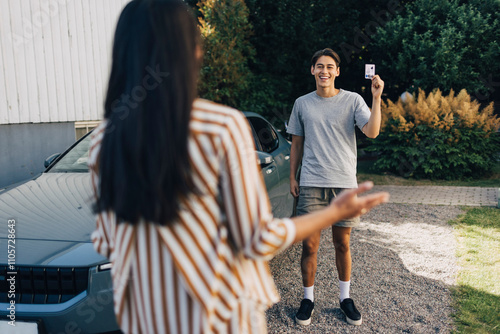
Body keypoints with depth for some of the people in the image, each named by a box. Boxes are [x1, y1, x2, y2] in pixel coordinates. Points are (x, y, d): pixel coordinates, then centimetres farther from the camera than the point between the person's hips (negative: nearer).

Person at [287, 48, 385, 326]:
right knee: (310, 245, 2)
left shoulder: (353, 100, 2)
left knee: (343, 244, 9)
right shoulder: (302, 103, 9)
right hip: (311, 183, 1)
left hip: (344, 183, -1)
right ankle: (308, 298, 20)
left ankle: (346, 298, 27)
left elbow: (372, 131, -13)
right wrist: (293, 177, 9)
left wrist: (377, 98, -21)